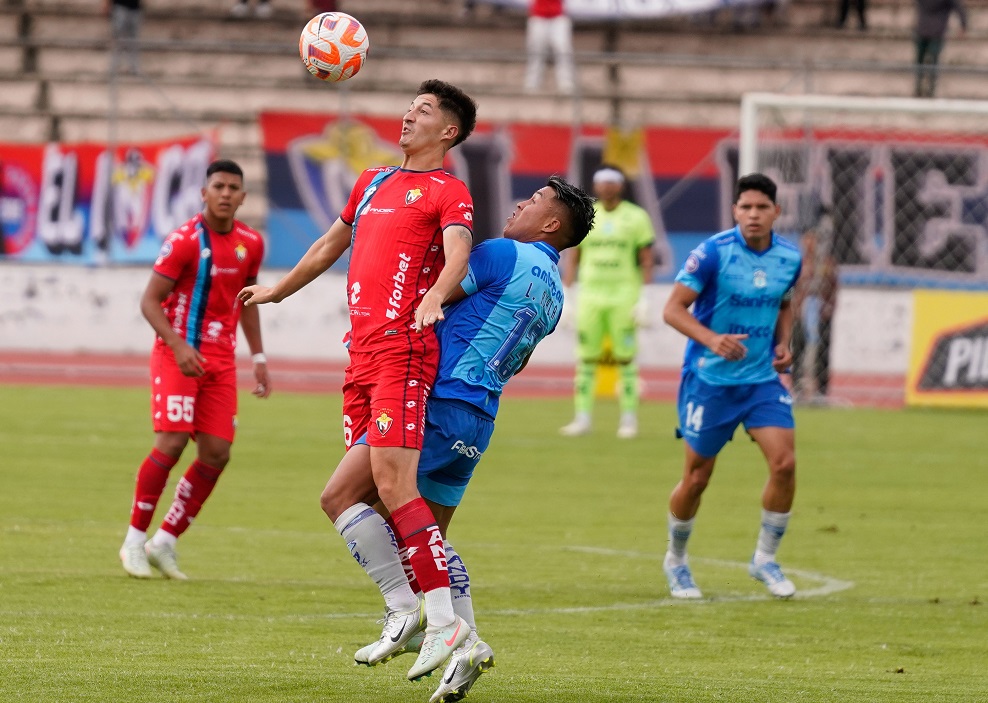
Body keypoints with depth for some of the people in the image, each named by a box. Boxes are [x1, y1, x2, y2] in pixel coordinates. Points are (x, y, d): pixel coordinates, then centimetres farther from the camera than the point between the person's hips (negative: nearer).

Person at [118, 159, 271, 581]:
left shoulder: (251, 244, 6)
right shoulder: (184, 241, -11)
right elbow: (149, 300, -11)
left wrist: (258, 359, 17)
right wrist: (178, 345, -24)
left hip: (221, 359, 6)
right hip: (178, 354, -6)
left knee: (216, 454, -3)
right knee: (172, 442, -16)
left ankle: (165, 543, 9)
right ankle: (135, 541, -3)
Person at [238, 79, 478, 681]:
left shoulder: (448, 190, 0)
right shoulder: (373, 183, 24)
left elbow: (458, 248, -19)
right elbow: (332, 244, 39)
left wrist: (435, 296, -39)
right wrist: (277, 292, 51)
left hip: (404, 349, -8)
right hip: (362, 351, 8)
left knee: (394, 485, -18)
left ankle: (445, 620, -19)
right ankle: (409, 613, 10)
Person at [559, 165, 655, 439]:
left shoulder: (636, 218, 3)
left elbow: (647, 260, 3)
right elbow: (572, 259, 14)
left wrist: (644, 298, -4)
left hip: (624, 298, -3)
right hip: (590, 296, 3)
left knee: (626, 358, -3)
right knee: (586, 358, 1)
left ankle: (629, 418, 1)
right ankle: (583, 417, 5)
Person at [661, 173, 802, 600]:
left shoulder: (789, 258, 0)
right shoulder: (713, 252, -15)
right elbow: (673, 309, -14)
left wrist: (783, 344, 2)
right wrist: (711, 339, -29)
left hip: (762, 378, 4)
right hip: (709, 378, -4)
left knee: (785, 464, -12)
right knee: (697, 478, 4)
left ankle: (765, 560, 6)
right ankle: (675, 561, 28)